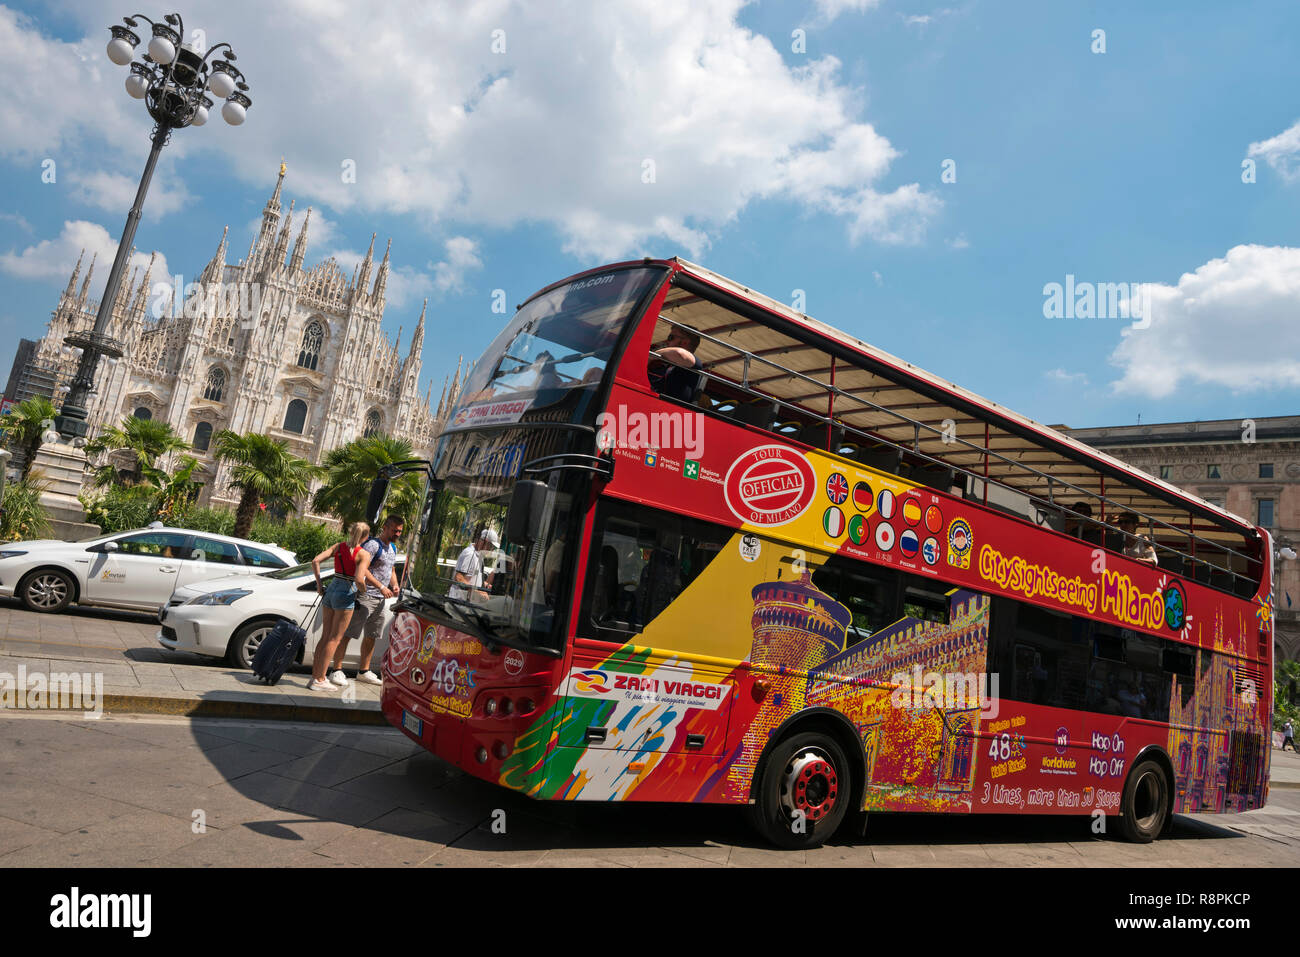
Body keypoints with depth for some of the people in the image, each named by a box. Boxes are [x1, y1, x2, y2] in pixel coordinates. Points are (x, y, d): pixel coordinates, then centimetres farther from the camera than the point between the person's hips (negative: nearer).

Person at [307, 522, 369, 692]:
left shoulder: (338, 546, 7)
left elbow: (315, 561, 2)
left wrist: (319, 584, 8)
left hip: (331, 589, 6)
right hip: (347, 593, -6)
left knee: (325, 636, 14)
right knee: (334, 638, 0)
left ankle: (315, 675, 16)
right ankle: (319, 679, 1)